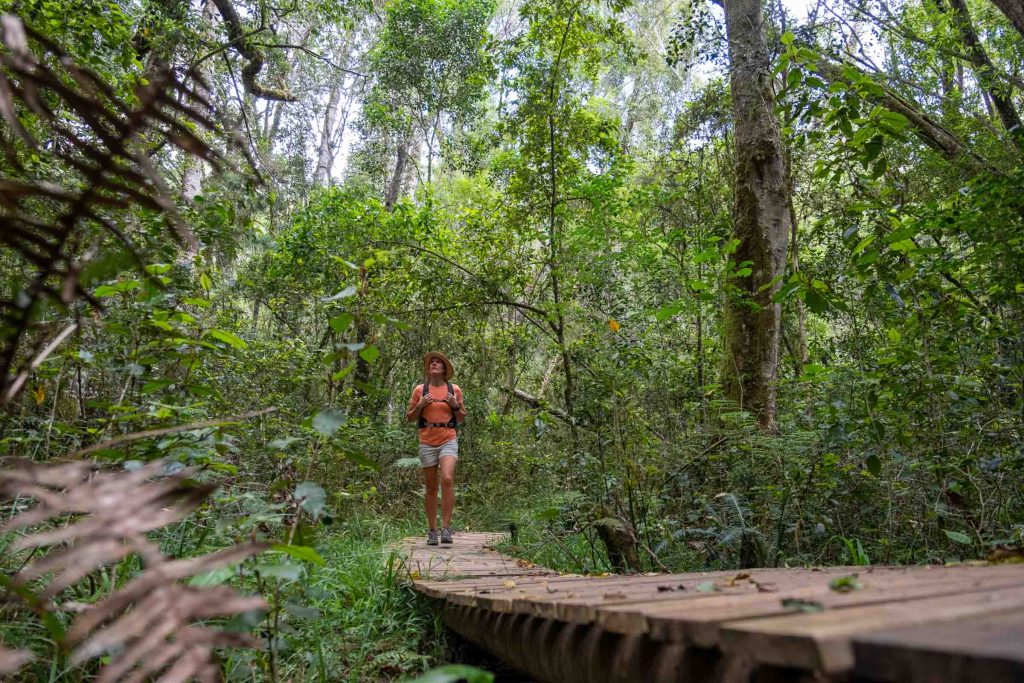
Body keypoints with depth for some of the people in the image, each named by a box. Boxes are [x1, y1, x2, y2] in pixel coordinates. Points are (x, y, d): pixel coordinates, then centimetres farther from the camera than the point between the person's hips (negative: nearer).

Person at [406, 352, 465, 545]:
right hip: (427, 443, 1)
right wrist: (420, 406, -8)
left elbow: (462, 418, 13)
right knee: (431, 488, 7)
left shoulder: (454, 389, 6)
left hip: (448, 441, -1)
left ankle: (446, 527, -15)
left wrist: (455, 405, -6)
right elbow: (409, 417, 10)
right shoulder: (420, 389, 5)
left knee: (447, 479, -22)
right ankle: (432, 530, 17)